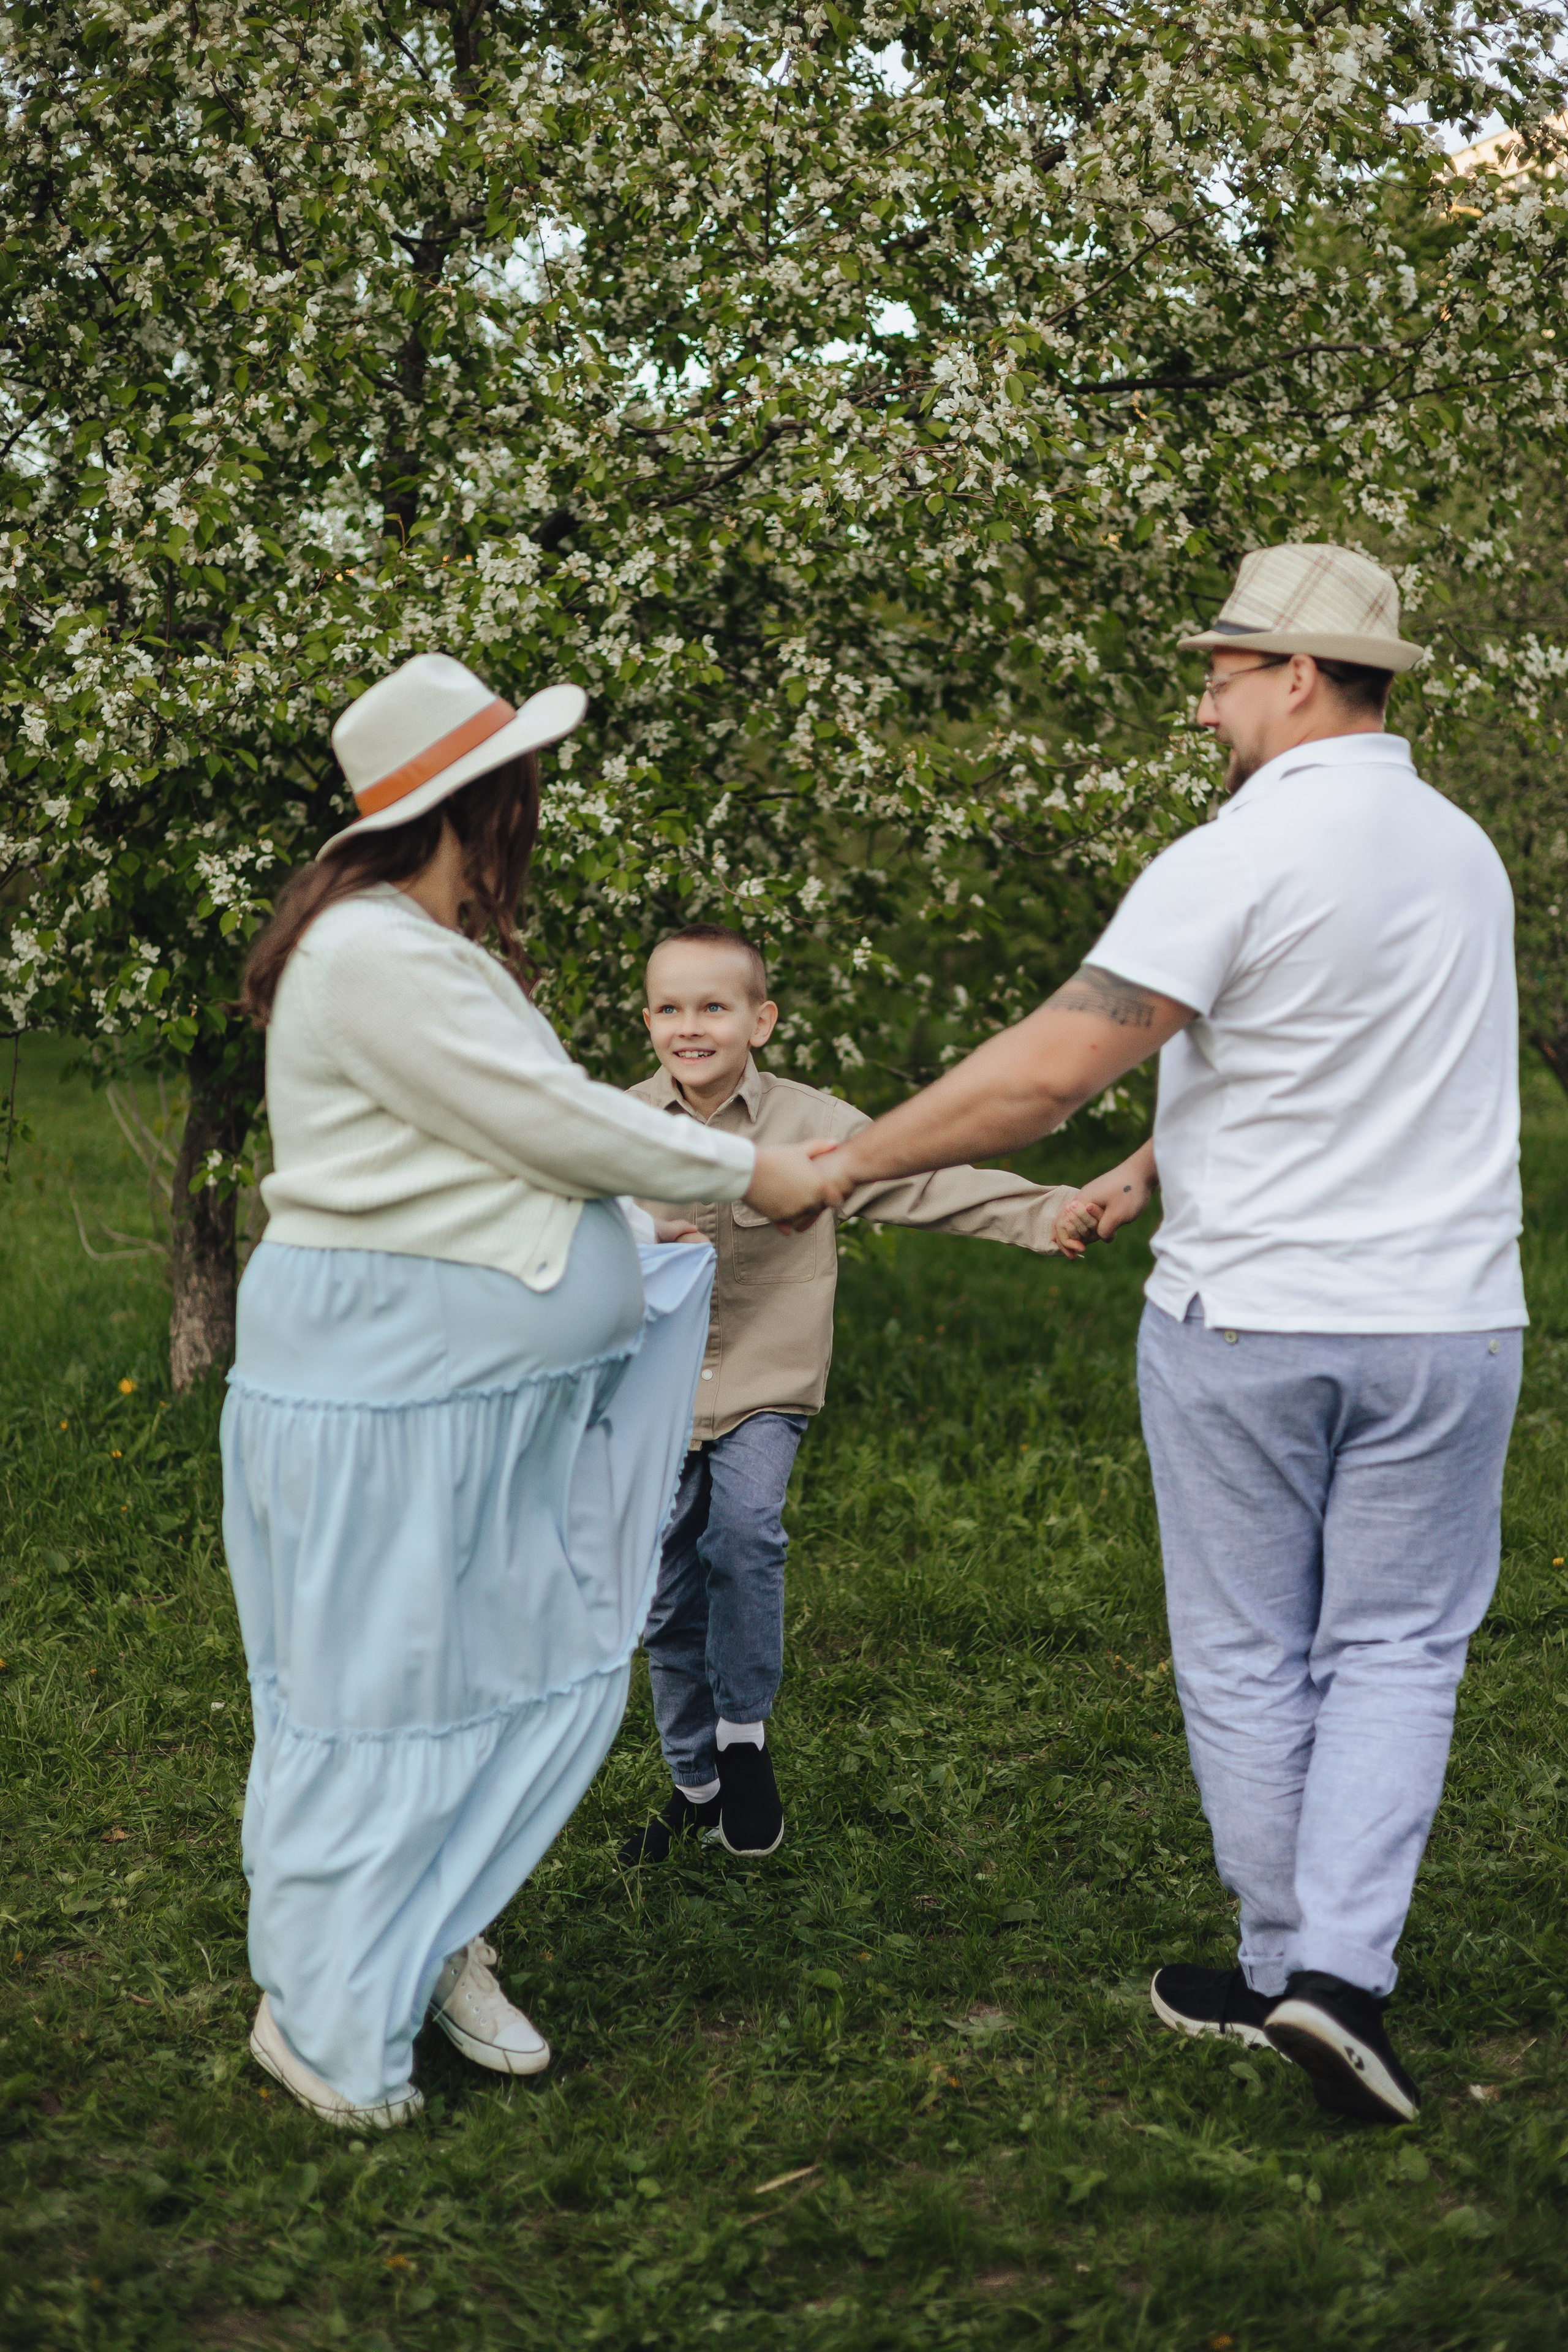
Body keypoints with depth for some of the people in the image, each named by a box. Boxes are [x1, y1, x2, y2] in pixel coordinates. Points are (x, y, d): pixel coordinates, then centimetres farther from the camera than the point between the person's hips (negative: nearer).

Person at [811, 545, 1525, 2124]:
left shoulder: (1232, 863, -15)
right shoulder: (1463, 851, 7)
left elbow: (1054, 1064, -20)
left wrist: (848, 1163, -10)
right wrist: (1161, 1165, 21)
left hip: (1245, 1324, -4)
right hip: (1442, 1324, 4)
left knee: (1248, 1658, 10)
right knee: (1395, 1651, 10)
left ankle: (1281, 1964, 21)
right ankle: (1342, 1970, -2)